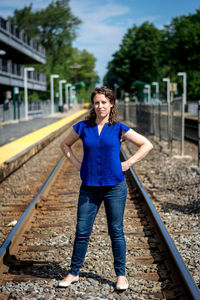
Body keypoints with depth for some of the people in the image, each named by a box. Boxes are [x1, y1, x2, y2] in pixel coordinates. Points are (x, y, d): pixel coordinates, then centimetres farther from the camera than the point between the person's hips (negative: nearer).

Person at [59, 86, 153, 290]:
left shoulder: (119, 129, -1)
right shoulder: (83, 127, 2)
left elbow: (147, 145, 4)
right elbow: (65, 145, 18)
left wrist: (128, 163, -3)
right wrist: (77, 164, 6)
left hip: (115, 187, -1)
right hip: (89, 188, 2)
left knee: (116, 231, 6)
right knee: (82, 232, 6)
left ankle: (121, 275, 20)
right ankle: (74, 273, 21)